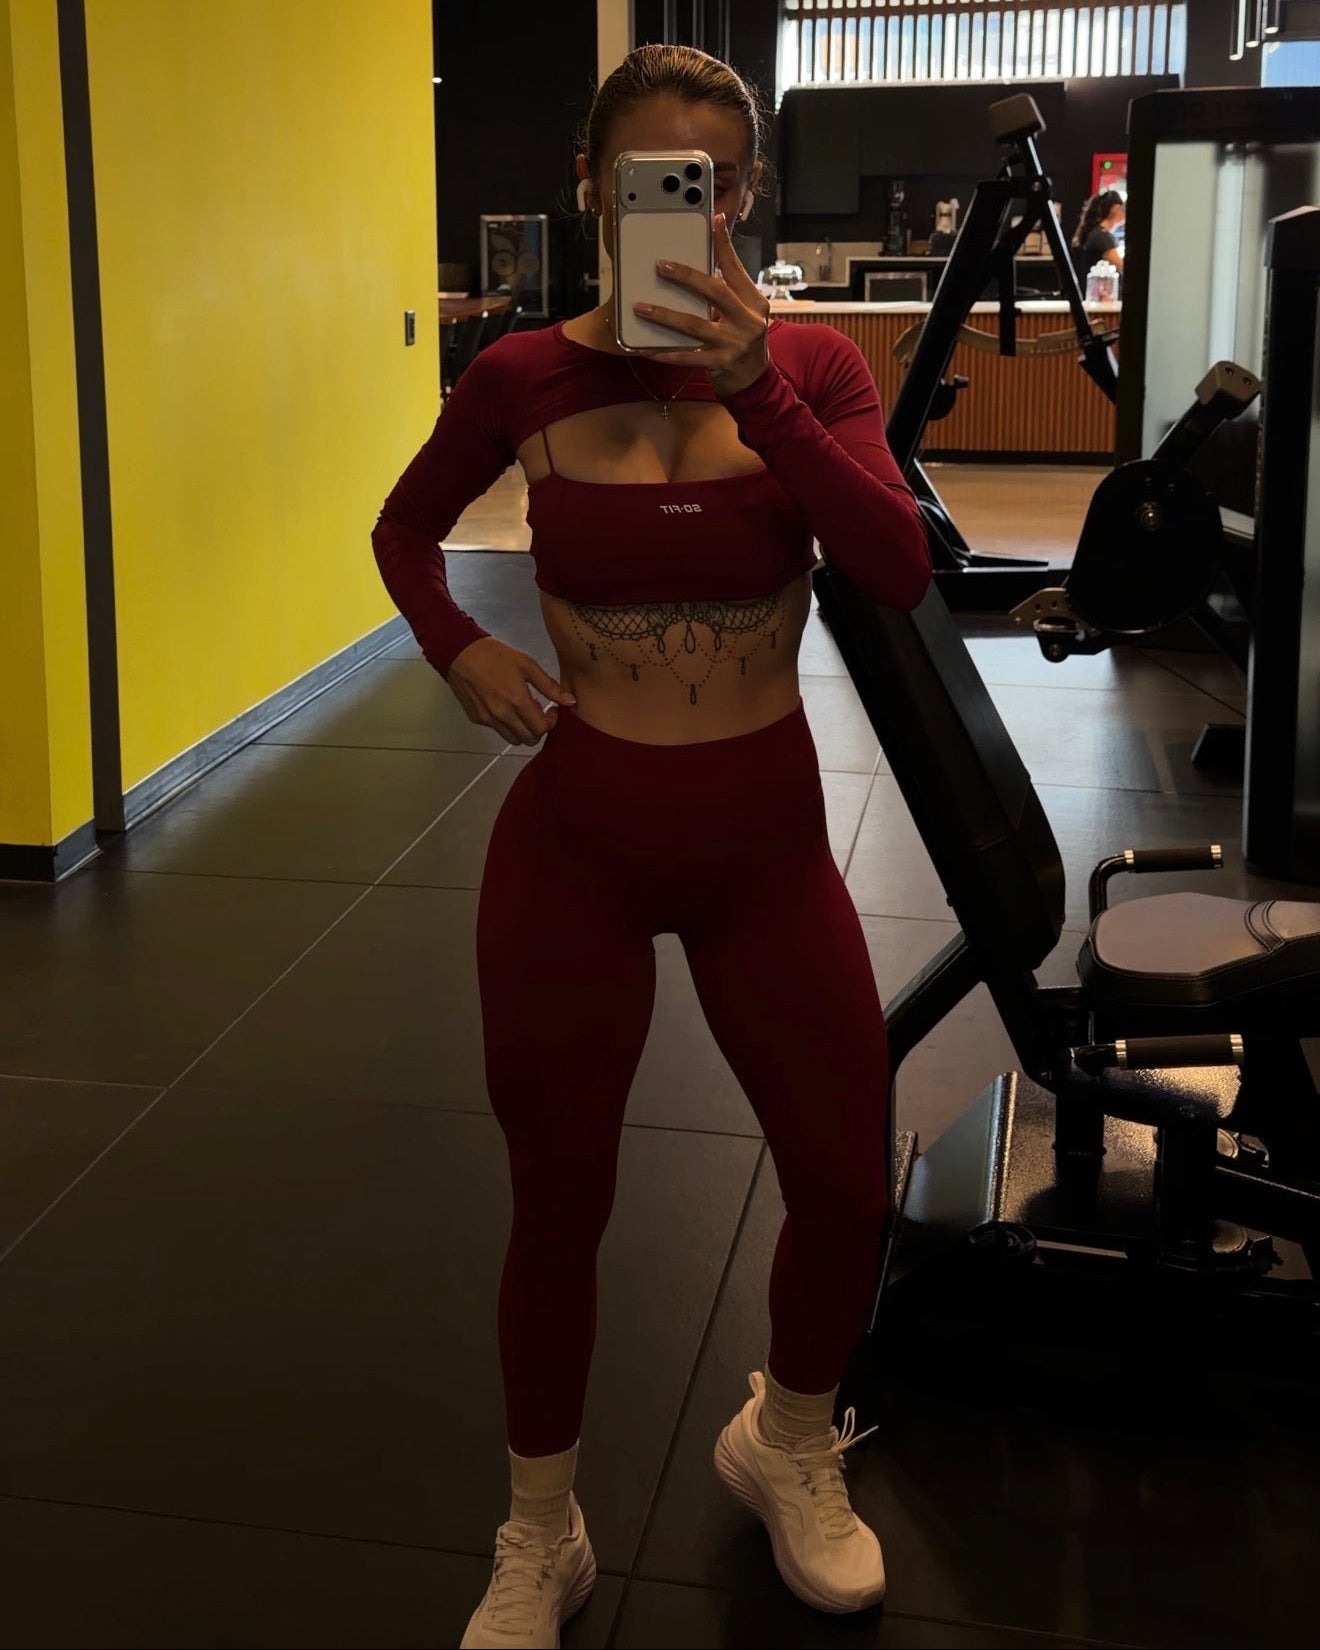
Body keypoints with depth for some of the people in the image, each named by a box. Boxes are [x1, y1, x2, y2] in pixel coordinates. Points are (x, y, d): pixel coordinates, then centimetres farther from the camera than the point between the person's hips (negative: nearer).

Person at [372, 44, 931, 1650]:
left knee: (846, 1188, 8)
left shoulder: (811, 365, -4)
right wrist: (457, 651, -6)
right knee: (559, 1203, 10)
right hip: (574, 839, -1)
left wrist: (758, 388, -30)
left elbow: (900, 571, -21)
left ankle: (786, 1444, 42)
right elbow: (404, 529, 12)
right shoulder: (525, 376, -5)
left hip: (765, 837, 1)